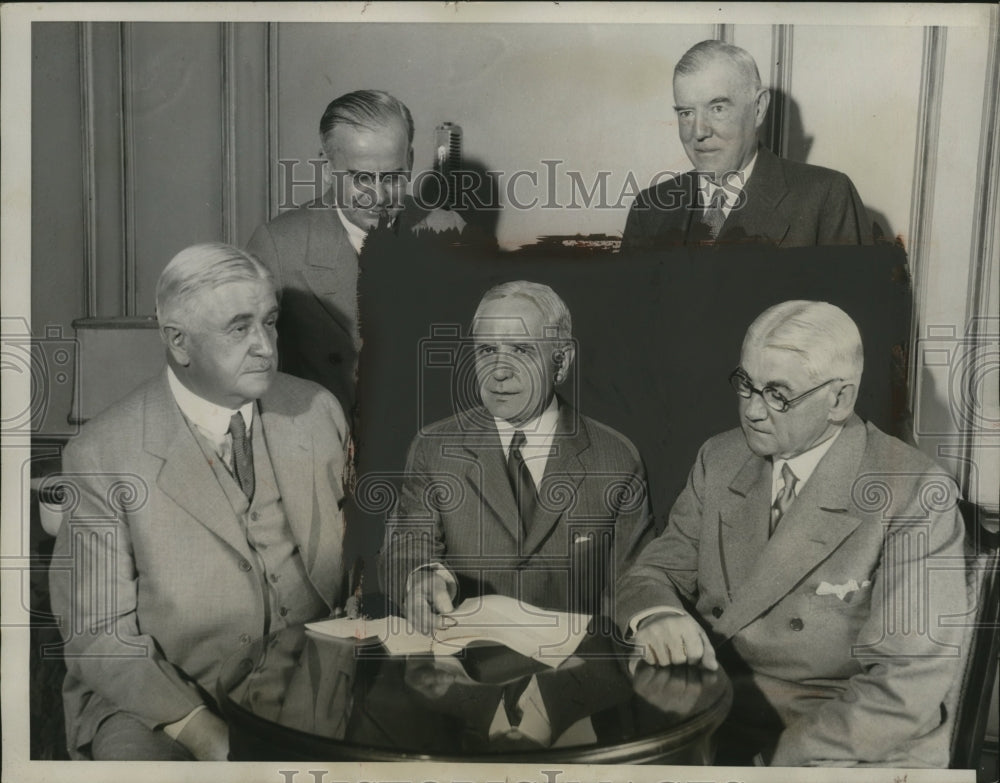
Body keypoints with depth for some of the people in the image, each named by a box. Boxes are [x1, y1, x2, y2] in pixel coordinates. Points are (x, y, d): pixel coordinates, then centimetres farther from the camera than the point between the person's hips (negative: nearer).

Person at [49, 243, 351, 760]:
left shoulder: (317, 410, 2)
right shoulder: (101, 454, -9)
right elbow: (98, 634, -8)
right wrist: (203, 732, -20)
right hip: (156, 701, -2)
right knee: (135, 755, -31)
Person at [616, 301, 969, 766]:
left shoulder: (915, 496, -12)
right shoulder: (719, 460, 4)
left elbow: (909, 685, -14)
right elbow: (658, 571, 7)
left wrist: (785, 758, -20)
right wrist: (655, 614, -16)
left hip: (853, 749, -2)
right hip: (717, 727, 3)